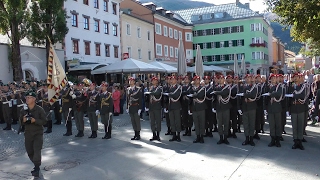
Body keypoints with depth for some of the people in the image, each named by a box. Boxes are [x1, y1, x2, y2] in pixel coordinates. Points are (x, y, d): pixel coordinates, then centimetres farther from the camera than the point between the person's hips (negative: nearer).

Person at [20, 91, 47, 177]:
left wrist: (35, 120, -23)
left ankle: (37, 168, -3)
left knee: (37, 150, -12)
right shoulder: (23, 110, 2)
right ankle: (36, 165, 33)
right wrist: (23, 120, -13)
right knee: (29, 151, 12)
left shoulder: (39, 109, -10)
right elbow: (20, 121, 10)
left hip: (38, 133, -5)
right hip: (28, 133, 5)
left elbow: (44, 121, -10)